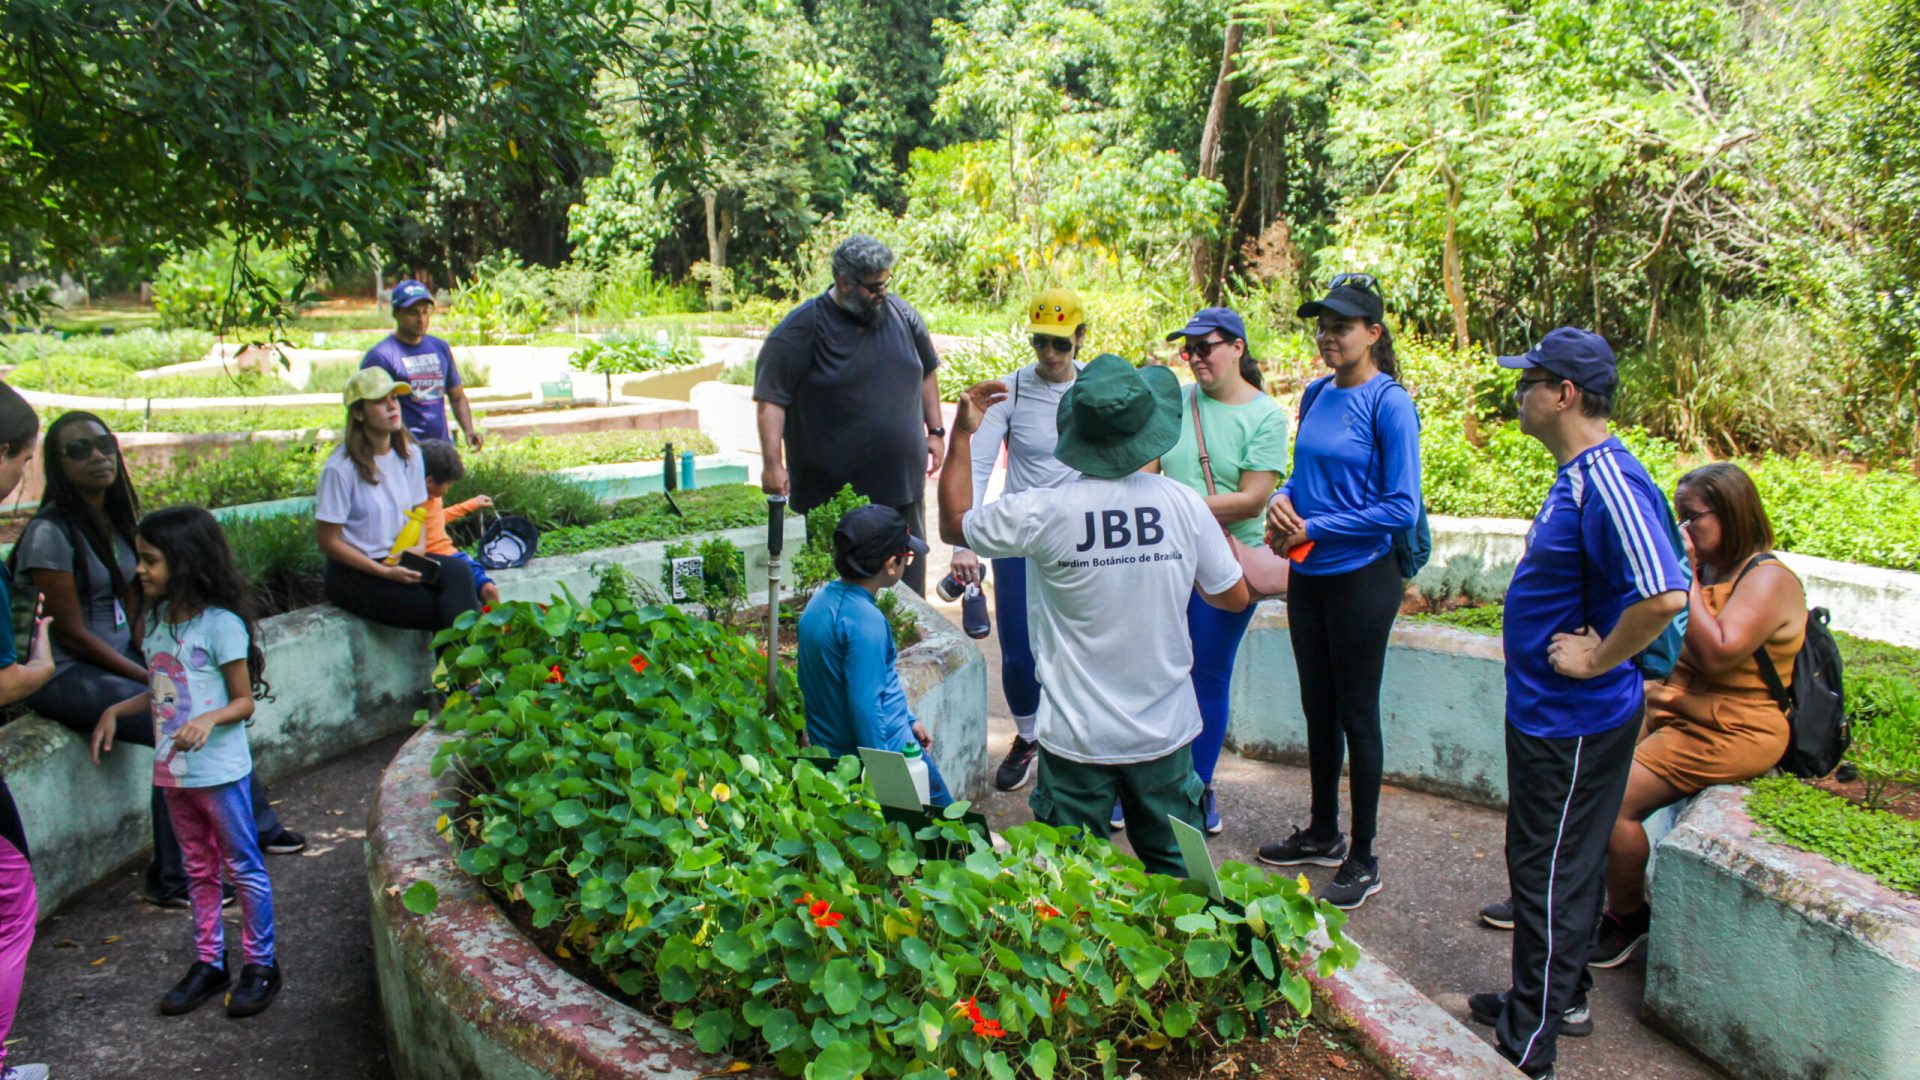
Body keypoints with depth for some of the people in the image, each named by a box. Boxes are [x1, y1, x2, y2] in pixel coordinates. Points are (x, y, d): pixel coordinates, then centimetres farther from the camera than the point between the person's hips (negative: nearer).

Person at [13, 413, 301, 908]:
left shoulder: (115, 519, 7)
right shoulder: (51, 533, -18)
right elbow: (72, 632, -18)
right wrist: (151, 680, -16)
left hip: (121, 657, 8)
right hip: (64, 675, -8)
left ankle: (259, 826, 21)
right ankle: (169, 881, -12)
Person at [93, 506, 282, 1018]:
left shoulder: (221, 624, -15)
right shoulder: (158, 619, 8)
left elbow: (244, 701, -12)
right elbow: (161, 692, 18)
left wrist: (209, 720, -29)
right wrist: (116, 711, 5)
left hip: (220, 769, -7)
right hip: (173, 770, 8)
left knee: (242, 866, 4)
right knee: (198, 870, 17)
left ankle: (260, 965, 15)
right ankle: (209, 962, 28)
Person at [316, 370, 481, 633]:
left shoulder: (409, 455, 4)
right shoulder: (340, 468, -14)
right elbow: (327, 541, -11)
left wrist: (419, 547, -6)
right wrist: (384, 572, -18)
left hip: (402, 559, 5)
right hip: (355, 571, -5)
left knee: (458, 573, -26)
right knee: (441, 609, -26)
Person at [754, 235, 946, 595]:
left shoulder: (902, 314, 6)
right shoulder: (801, 329, -11)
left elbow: (926, 374, 19)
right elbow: (770, 399, -13)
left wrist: (935, 431, 15)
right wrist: (772, 464, -19)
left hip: (902, 484, 5)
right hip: (831, 491, -5)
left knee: (909, 579, 13)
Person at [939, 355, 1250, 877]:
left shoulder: (1042, 513, -17)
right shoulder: (1185, 504, -10)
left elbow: (954, 524, 2)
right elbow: (1234, 597, 4)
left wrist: (963, 433, 9)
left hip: (1078, 738, -2)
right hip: (1165, 732, 2)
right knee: (1175, 877, 18)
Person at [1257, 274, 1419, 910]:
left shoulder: (1389, 403, -14)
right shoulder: (1316, 394, 6)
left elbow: (1402, 508, -17)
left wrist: (1314, 528, -16)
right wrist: (1282, 500, -5)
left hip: (1361, 578, -7)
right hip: (1308, 575, 7)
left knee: (1357, 714, 3)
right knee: (1318, 708, 16)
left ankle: (1363, 860, 17)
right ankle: (1323, 834, 33)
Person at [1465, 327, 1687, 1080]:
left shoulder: (1607, 482, -25)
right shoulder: (1577, 474, 8)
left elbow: (1664, 595, -36)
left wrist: (1598, 660, -24)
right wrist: (1586, 652, 12)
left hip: (1574, 722, -10)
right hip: (1546, 710, 10)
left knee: (1551, 874, 2)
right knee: (1552, 865, 22)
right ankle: (1561, 996, 39)